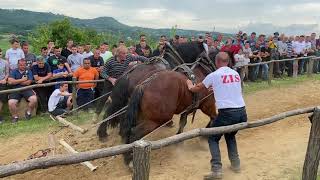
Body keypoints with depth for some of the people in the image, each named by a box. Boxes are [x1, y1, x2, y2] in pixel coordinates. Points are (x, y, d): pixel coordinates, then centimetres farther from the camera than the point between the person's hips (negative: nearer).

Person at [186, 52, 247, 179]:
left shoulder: (214, 75, -1)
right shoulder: (236, 74, 12)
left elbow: (197, 89, 14)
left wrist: (190, 86, 36)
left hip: (227, 113, -5)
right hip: (242, 112, 5)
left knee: (213, 139, 12)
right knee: (230, 136, 30)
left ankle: (217, 170, -1)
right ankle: (235, 164, 25)